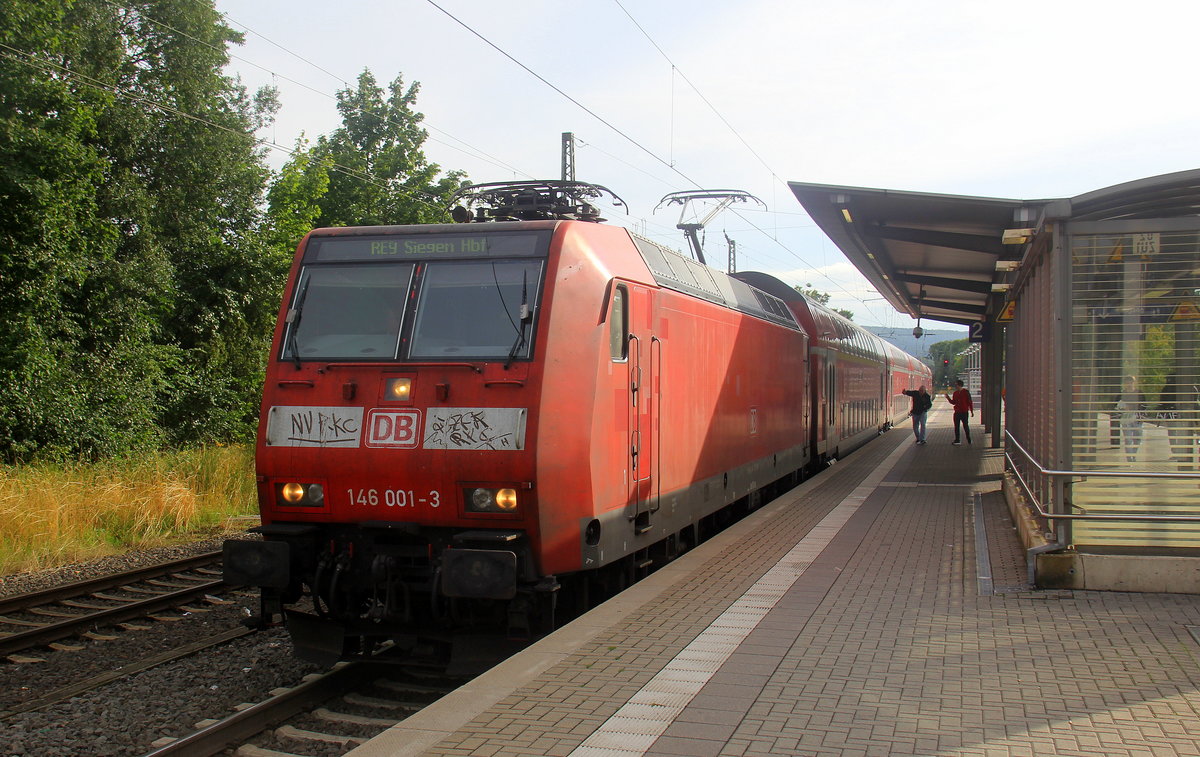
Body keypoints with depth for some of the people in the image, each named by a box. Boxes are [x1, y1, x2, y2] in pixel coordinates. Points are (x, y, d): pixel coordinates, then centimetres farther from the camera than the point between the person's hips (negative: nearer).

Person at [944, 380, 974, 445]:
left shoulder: (966, 392, -7)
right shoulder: (955, 393, 10)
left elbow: (970, 402, -6)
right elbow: (953, 402, 16)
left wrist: (972, 411, -7)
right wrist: (948, 398, 1)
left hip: (964, 412, -5)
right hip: (957, 412, 5)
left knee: (965, 426, 1)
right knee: (956, 426, 5)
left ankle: (969, 439, 14)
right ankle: (957, 440, 11)